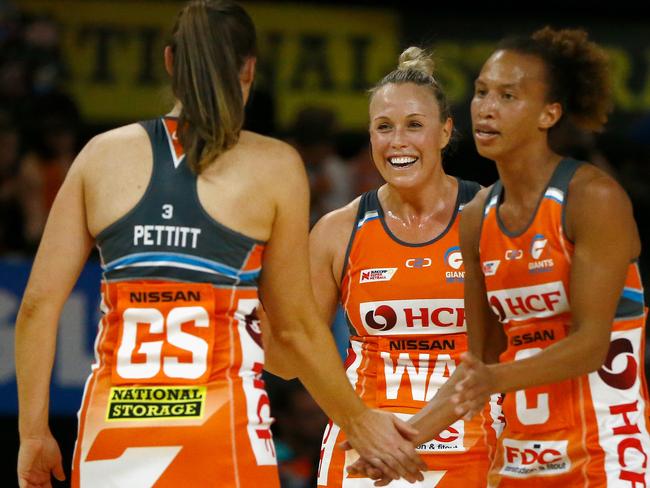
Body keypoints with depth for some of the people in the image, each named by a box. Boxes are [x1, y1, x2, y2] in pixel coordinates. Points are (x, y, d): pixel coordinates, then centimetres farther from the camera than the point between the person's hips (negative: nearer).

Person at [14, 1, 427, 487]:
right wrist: (360, 423, 17)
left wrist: (34, 433, 11)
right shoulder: (273, 165, 2)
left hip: (112, 427, 3)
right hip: (221, 429, -3)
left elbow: (39, 303, 4)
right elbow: (294, 327, 4)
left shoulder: (104, 153, 8)